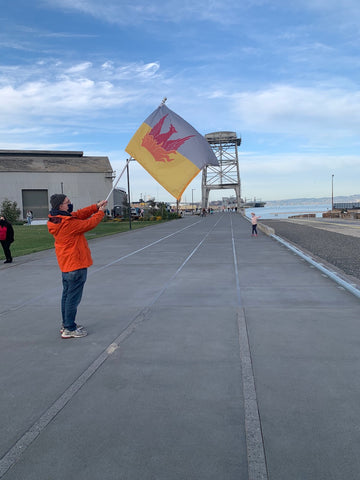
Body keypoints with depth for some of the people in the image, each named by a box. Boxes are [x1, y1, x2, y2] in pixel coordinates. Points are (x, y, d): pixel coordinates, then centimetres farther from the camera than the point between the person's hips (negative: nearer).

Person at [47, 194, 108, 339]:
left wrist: (96, 206, 2)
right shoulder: (68, 223, -24)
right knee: (73, 297, -1)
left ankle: (66, 325, 29)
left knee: (67, 295, 18)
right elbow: (89, 224, -14)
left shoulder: (57, 219, 4)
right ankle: (69, 329, 7)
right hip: (76, 264, -10)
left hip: (66, 264, 10)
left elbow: (80, 214, 8)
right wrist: (100, 212, 2)